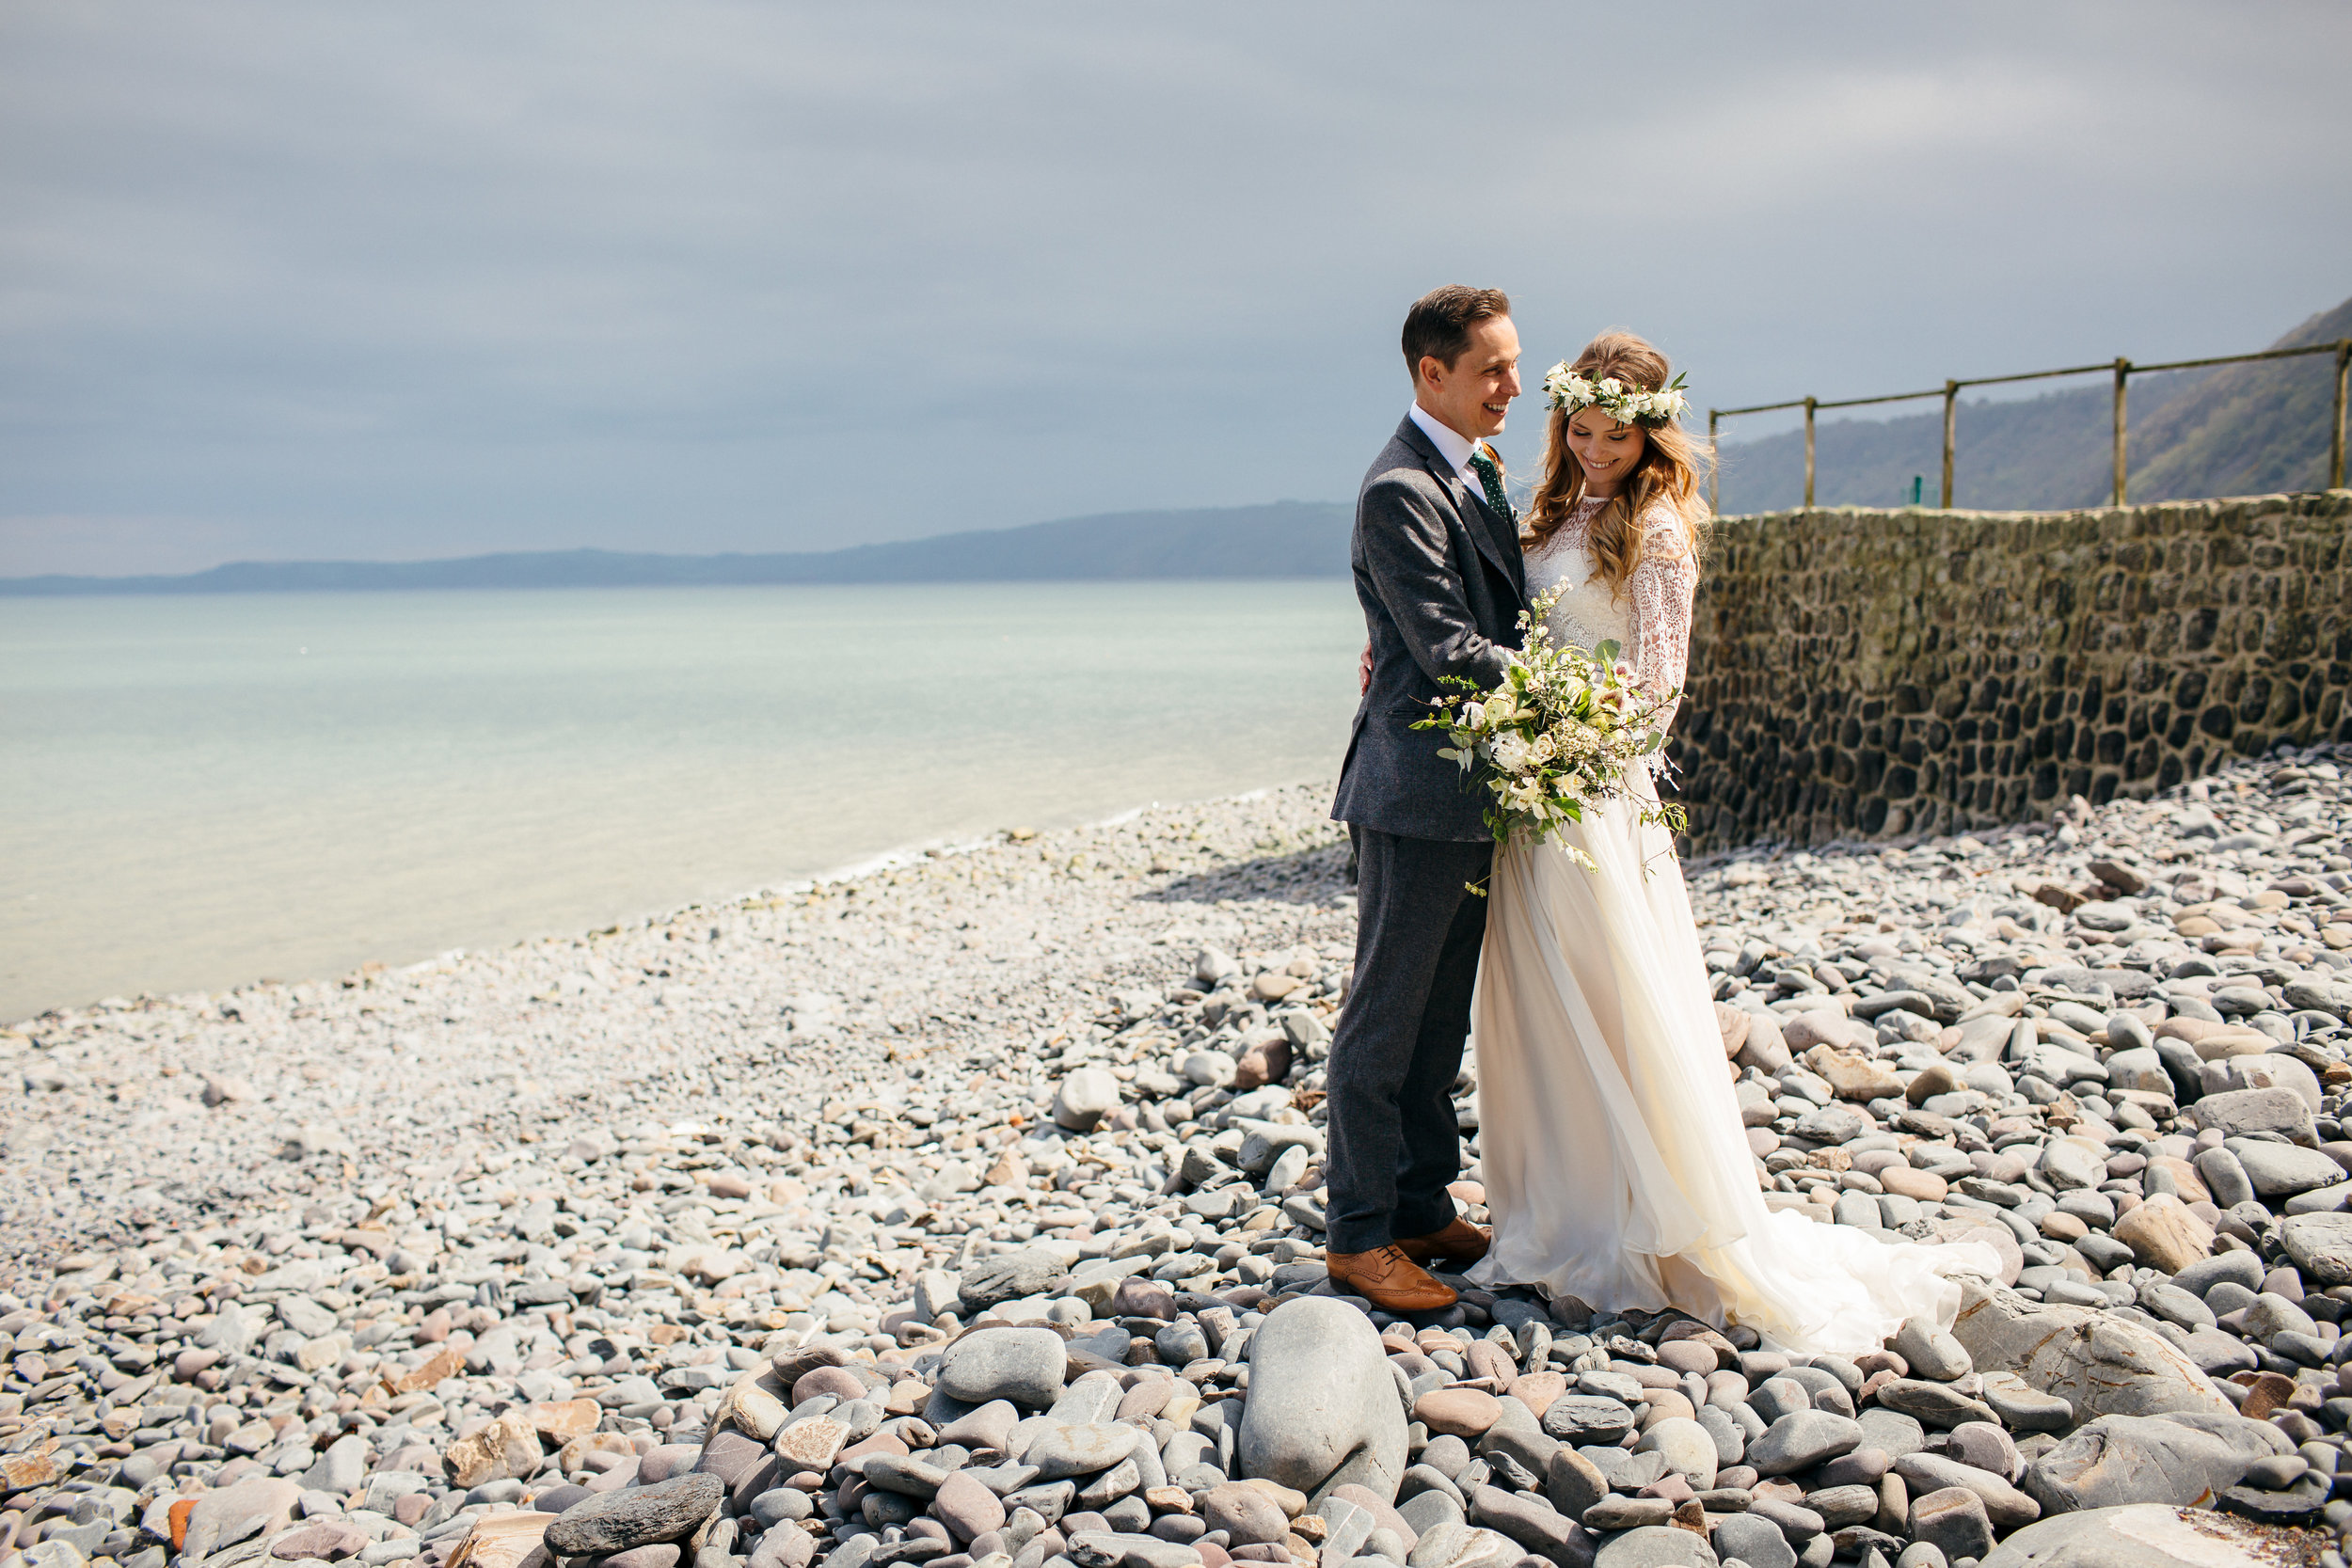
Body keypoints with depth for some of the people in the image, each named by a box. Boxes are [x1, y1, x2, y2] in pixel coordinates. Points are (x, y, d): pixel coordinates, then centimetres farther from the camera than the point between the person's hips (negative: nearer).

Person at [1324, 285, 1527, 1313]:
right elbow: (1449, 651, -20)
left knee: (1439, 1017, 16)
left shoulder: (1476, 473, 15)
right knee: (1385, 1018, 0)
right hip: (1417, 791, -9)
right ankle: (1357, 1235, 10)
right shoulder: (1401, 489, -15)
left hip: (1470, 792, 9)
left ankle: (1422, 1207, 27)